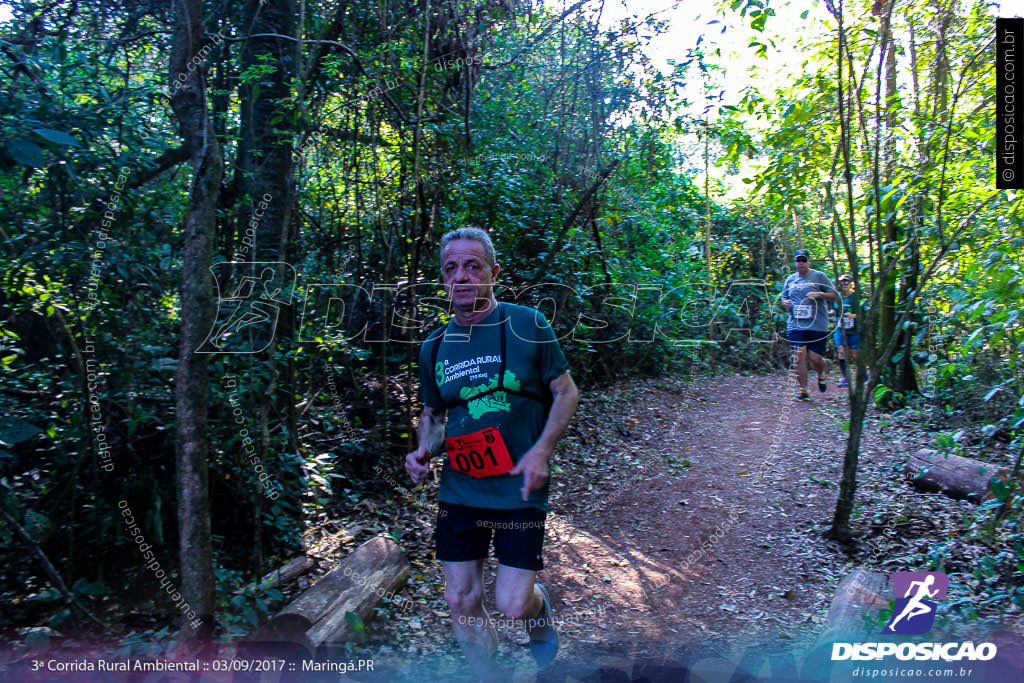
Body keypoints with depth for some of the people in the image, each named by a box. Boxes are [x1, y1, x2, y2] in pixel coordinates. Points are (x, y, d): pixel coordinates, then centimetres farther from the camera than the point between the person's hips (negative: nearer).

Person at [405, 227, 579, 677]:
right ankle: (488, 677, 35)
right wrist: (423, 452, -3)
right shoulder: (434, 346, 4)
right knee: (461, 602, 8)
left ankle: (540, 607, 35)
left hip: (519, 489, -3)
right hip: (459, 489, 4)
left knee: (512, 605, -3)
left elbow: (566, 392, -1)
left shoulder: (527, 325, -7)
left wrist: (541, 452, -14)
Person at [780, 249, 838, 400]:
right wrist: (785, 303, 2)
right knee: (799, 356, -6)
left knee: (816, 358, -4)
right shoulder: (790, 279, 13)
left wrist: (820, 294, -16)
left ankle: (821, 376, 30)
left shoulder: (819, 276, 2)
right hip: (795, 325, 3)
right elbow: (783, 297, 25)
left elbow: (834, 296, 2)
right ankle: (803, 390, 2)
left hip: (817, 325, -3)